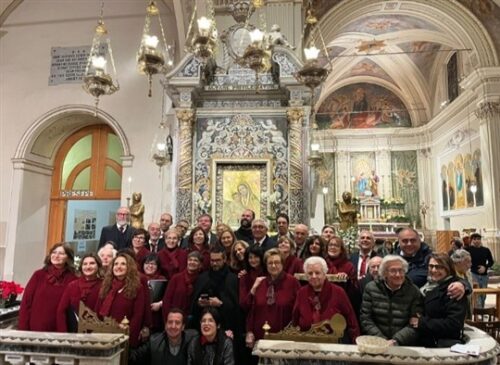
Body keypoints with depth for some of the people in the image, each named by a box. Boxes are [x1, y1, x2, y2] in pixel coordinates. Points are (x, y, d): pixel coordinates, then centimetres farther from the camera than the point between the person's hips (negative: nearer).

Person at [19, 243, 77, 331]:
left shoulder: (72, 280, -3)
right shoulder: (38, 275, 3)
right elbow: (26, 302, 2)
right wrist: (23, 328, -5)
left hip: (59, 332, -1)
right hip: (33, 329, 2)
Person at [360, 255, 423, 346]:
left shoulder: (414, 292, 1)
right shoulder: (371, 288, 2)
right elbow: (365, 319, 1)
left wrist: (395, 341, -14)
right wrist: (381, 340, -10)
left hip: (404, 345, -1)